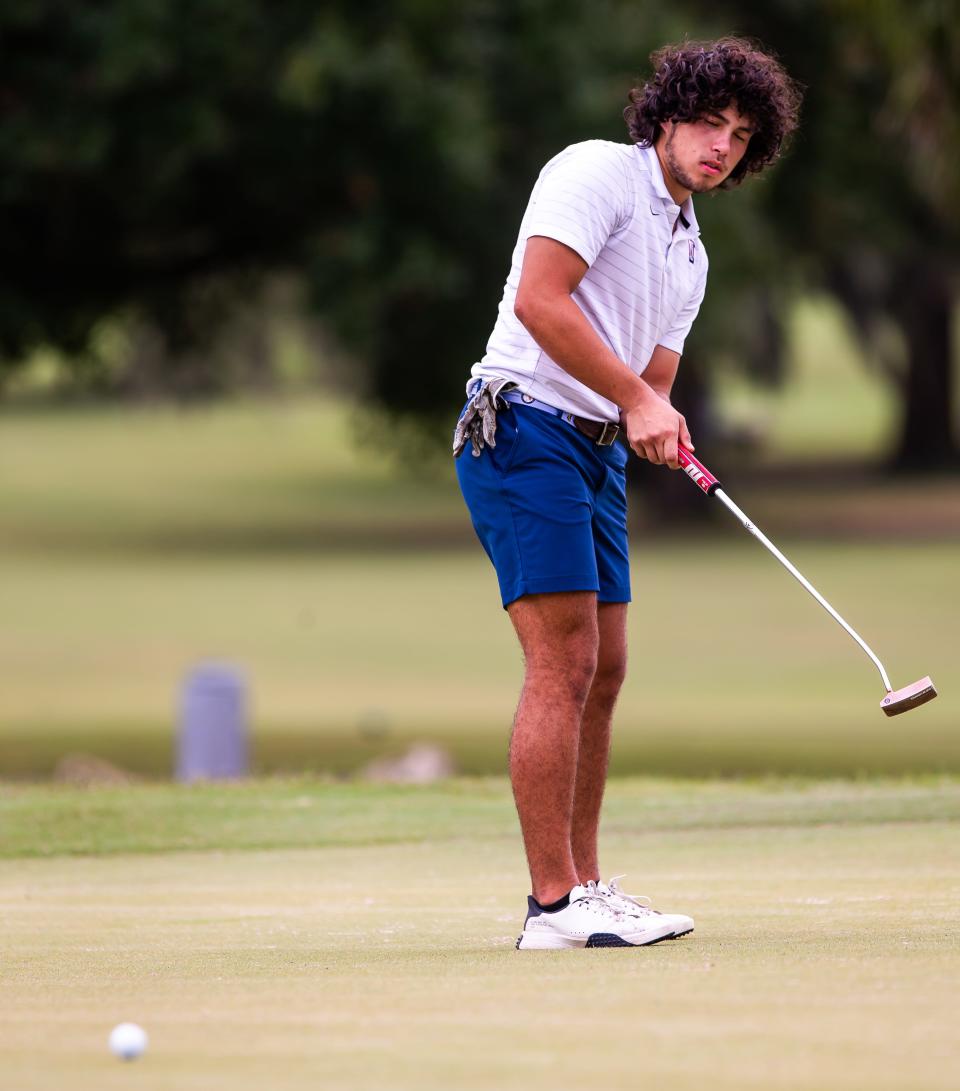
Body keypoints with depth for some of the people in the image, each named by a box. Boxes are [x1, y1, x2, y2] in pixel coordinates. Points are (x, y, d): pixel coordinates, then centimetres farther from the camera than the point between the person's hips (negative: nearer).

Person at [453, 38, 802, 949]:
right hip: (526, 431, -10)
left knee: (601, 673, 9)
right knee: (563, 663, -14)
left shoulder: (689, 254, 20)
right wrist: (635, 397, -18)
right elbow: (539, 298, -19)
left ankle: (583, 886, 16)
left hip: (596, 452, 10)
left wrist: (657, 421, -8)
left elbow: (655, 383, 16)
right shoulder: (598, 172, -7)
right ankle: (554, 903, -15)